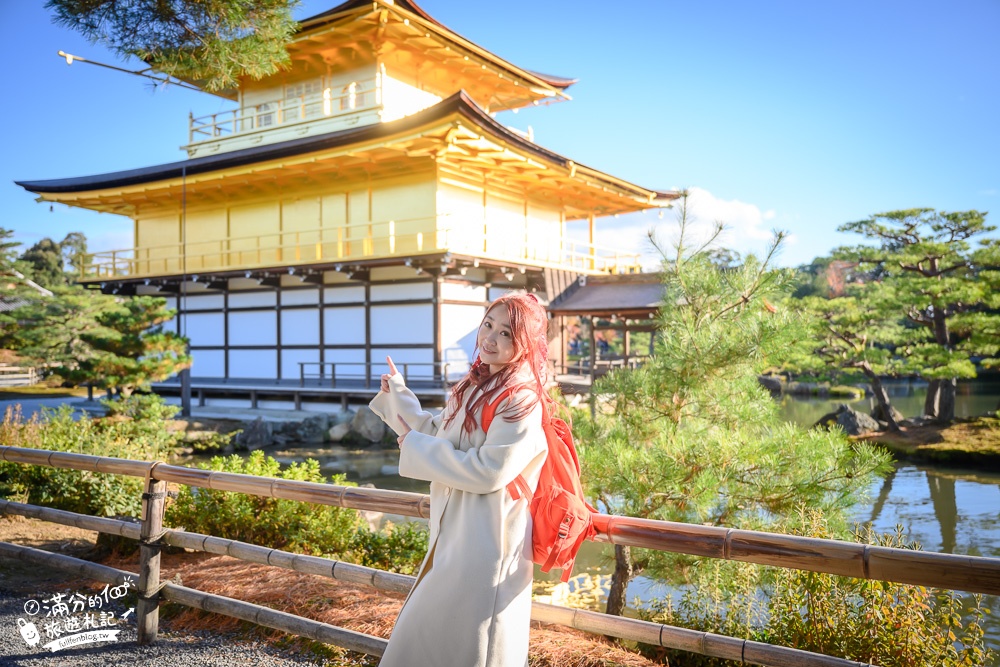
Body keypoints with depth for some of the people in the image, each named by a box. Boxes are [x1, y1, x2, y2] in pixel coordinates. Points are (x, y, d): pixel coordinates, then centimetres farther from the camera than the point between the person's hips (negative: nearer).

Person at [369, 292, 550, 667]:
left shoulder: (522, 403, -18)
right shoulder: (475, 386, 8)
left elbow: (488, 471, -25)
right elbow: (438, 433, 20)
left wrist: (417, 447, -16)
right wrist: (397, 395, 20)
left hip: (486, 542, -9)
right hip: (455, 534, 9)